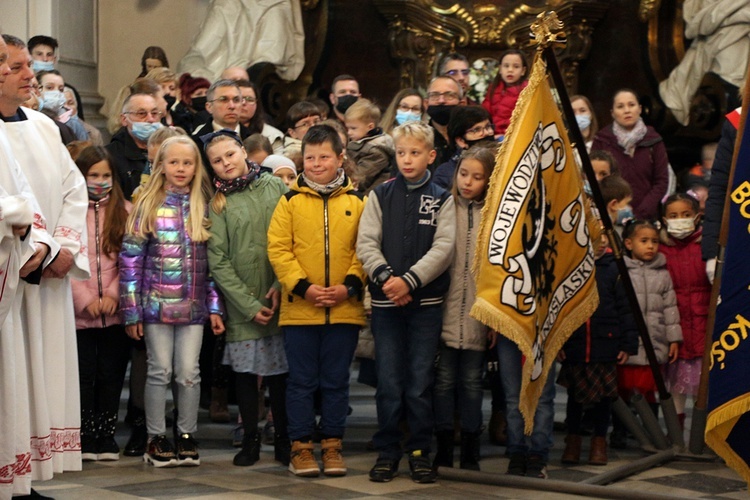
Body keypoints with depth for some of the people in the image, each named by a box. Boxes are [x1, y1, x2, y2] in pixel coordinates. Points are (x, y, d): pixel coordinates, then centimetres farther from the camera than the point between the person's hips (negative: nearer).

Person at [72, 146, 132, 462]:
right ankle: (85, 439, 10)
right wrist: (86, 299, -11)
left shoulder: (124, 211, 8)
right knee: (84, 374, 1)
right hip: (80, 313, -2)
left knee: (112, 375, 6)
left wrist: (113, 295, -8)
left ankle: (106, 437, 16)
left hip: (116, 312, 2)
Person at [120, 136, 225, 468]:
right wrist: (131, 311, -6)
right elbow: (130, 259, -2)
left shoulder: (204, 208, 6)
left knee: (189, 373, 4)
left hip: (194, 306, 2)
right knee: (160, 372, 3)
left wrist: (215, 307, 2)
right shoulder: (147, 206, 0)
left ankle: (187, 436, 16)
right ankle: (156, 438, 13)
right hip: (156, 304, -2)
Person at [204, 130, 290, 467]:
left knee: (280, 369, 4)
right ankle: (250, 440, 18)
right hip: (241, 304, 0)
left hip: (280, 298, 0)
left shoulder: (275, 187, 4)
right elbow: (218, 262, -3)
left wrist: (281, 285, -8)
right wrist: (249, 305, -9)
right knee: (245, 370, 6)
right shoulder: (218, 204, 2)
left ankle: (283, 439, 16)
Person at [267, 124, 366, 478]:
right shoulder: (290, 201, 2)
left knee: (336, 381, 9)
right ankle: (301, 447, 14)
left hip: (345, 309, 1)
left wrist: (350, 284, -12)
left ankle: (332, 446, 19)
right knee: (302, 381, 6)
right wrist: (302, 287, -13)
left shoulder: (356, 202, 5)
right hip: (299, 309, -1)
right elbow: (278, 249, -3)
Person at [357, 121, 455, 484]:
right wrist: (385, 277, -16)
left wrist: (409, 280, -17)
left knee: (420, 382, 3)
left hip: (426, 301, -1)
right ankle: (387, 451, 14)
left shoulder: (442, 199, 4)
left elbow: (443, 248, -6)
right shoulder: (380, 195, 8)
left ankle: (420, 451, 13)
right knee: (388, 382, 4)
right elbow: (366, 243, 0)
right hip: (385, 301, 1)